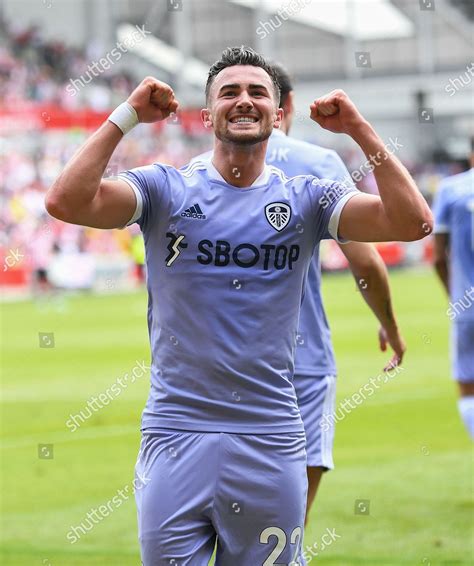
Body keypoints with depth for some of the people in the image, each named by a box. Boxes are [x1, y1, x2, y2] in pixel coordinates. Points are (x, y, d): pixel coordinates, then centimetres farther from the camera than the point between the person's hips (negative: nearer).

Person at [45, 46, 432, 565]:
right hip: (176, 433, -1)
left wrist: (359, 130, -8)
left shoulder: (305, 199, 7)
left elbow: (412, 221, -6)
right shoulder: (165, 189, 3)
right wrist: (126, 116, -11)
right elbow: (66, 202, -12)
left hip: (271, 442, 1)